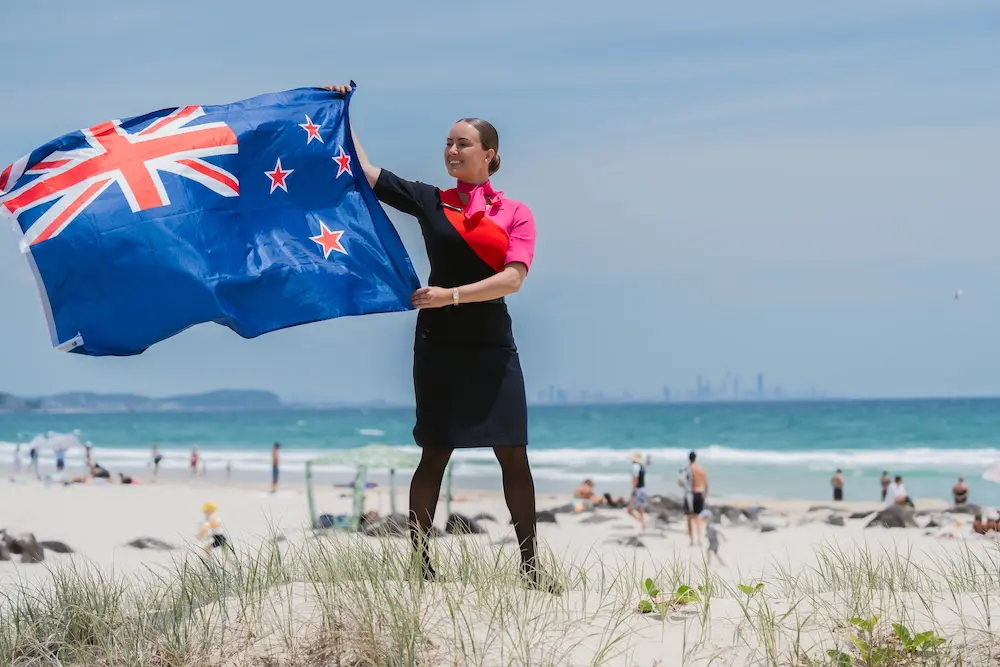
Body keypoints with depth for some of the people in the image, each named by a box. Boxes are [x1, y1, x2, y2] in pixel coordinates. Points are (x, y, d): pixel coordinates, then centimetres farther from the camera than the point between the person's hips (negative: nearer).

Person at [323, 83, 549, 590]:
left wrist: (453, 295, -19)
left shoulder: (515, 214, 4)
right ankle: (421, 565, 4)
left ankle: (529, 565, 9)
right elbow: (364, 172, 3)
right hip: (438, 345, 0)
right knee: (435, 454, -1)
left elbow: (513, 278, -10)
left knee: (514, 457, 1)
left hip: (492, 346, 0)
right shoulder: (429, 201, 6)